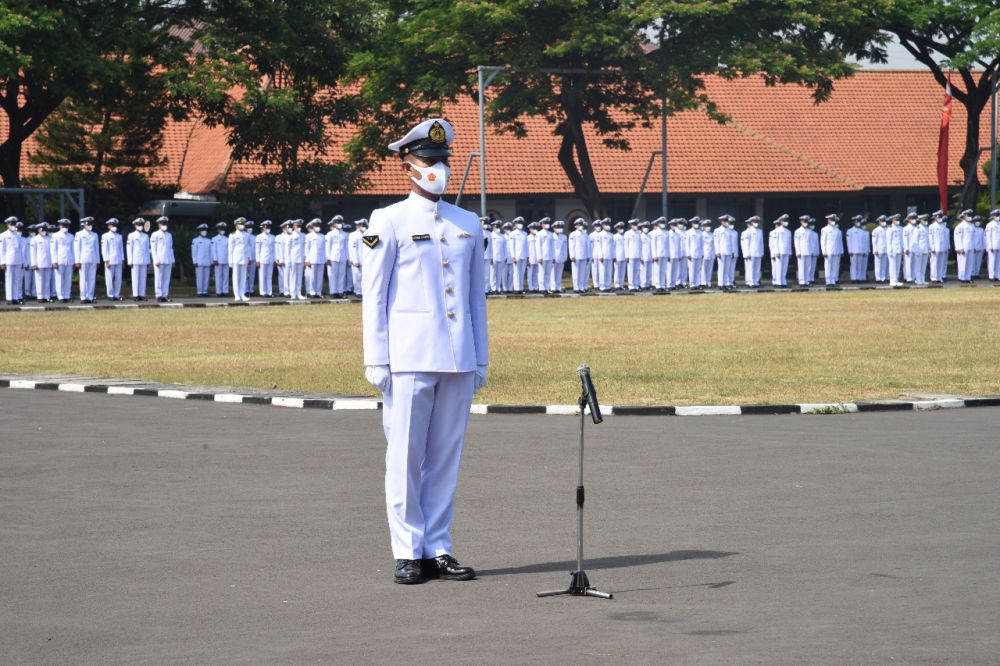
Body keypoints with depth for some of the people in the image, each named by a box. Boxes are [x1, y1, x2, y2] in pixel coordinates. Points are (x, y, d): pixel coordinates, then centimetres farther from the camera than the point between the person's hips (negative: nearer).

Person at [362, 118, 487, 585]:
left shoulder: (467, 224, 13)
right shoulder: (389, 222, 0)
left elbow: (475, 296, 16)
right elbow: (374, 295, -1)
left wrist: (480, 360, 13)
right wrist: (375, 361, -6)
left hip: (458, 361, 4)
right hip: (409, 358, -4)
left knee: (446, 457, 6)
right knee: (405, 457, -1)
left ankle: (438, 549, 12)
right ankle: (409, 553, 5)